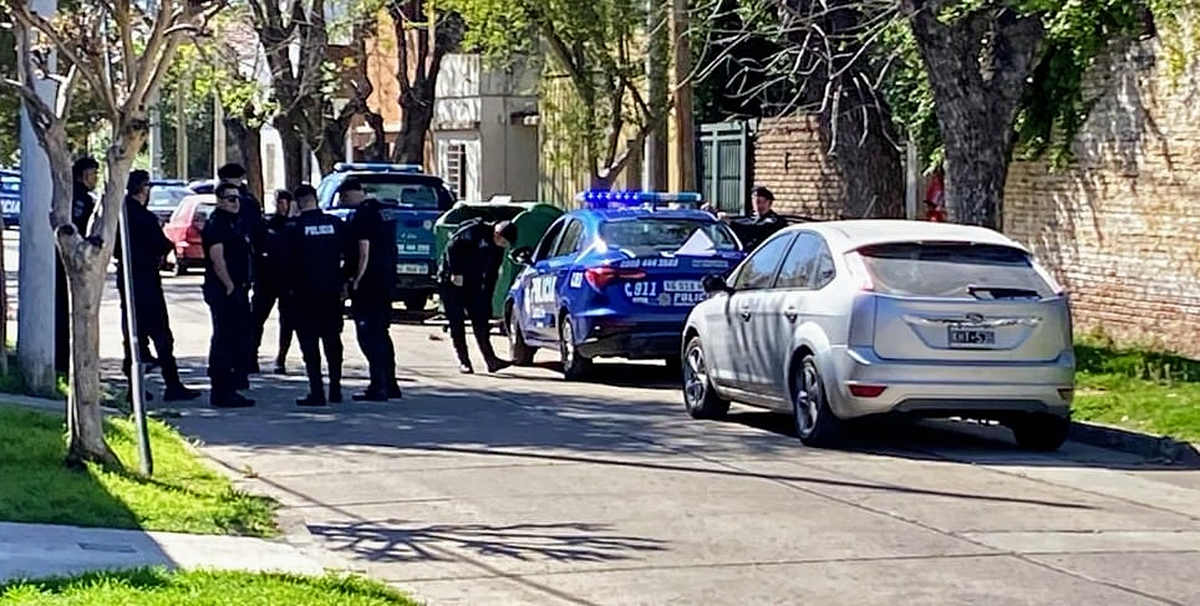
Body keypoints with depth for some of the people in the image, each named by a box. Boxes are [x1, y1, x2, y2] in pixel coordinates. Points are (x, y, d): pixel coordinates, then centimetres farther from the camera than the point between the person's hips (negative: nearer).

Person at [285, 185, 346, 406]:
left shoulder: (294, 228, -9)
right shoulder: (335, 223, 0)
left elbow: (288, 261, -8)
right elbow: (347, 253, 7)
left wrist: (290, 286, 4)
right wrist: (343, 281, 18)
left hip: (306, 291, -4)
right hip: (332, 290, 4)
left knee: (309, 341, 0)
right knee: (332, 339, 13)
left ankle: (317, 392, -5)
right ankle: (335, 389, 17)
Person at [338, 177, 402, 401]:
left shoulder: (363, 215, -15)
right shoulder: (384, 211, 13)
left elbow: (364, 252, -20)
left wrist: (355, 281, -14)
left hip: (369, 283, -9)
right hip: (386, 280, 9)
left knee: (369, 335, -5)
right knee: (380, 333, 17)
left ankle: (378, 388, -7)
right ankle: (390, 385, 21)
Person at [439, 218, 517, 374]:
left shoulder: (497, 250, 6)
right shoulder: (474, 231, -15)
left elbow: (491, 276, 10)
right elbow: (452, 247, -21)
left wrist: (487, 301, 6)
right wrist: (456, 272, -24)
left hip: (473, 285, 6)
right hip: (452, 282, -6)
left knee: (481, 322, -2)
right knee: (457, 323, -5)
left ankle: (490, 360, -5)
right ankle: (463, 362, -2)